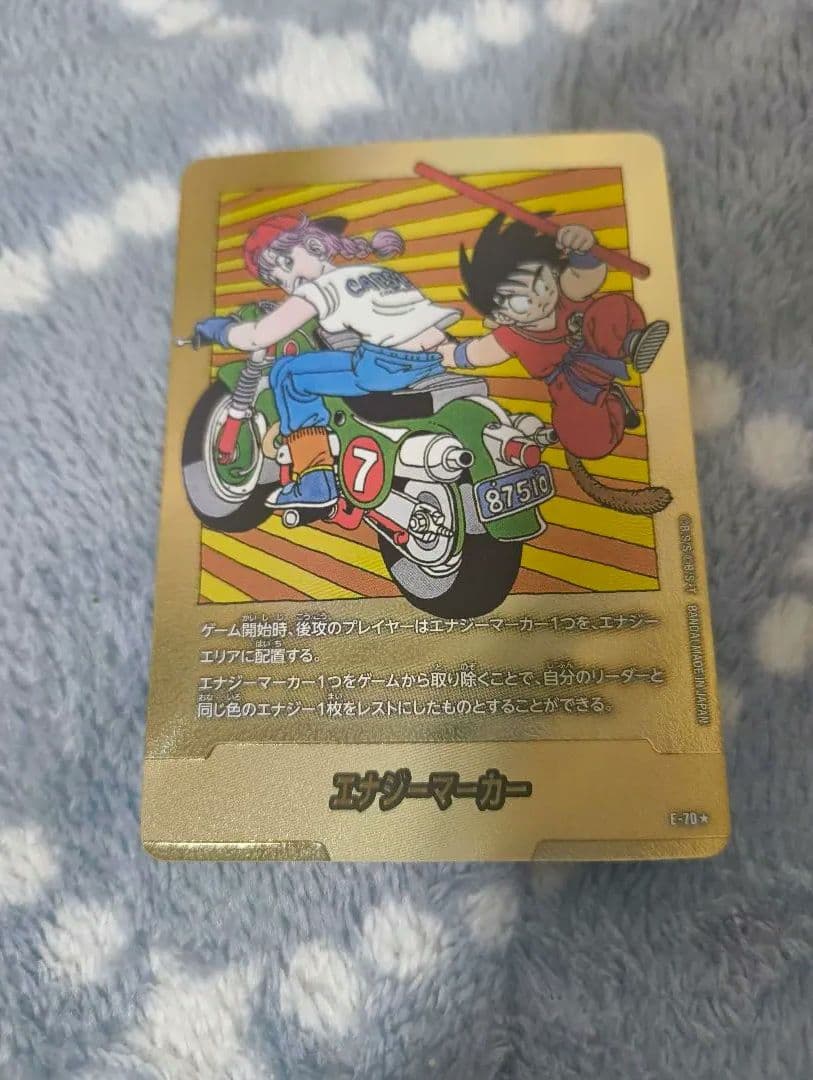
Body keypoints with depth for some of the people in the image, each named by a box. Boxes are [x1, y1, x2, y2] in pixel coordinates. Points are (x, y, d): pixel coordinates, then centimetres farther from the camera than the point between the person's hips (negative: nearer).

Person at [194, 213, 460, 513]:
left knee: (288, 373, 7)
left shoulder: (323, 287, 5)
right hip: (436, 363, 8)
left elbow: (259, 336, 3)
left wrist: (218, 330, 20)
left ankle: (317, 482, 3)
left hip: (390, 365, -8)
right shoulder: (384, 272, 26)